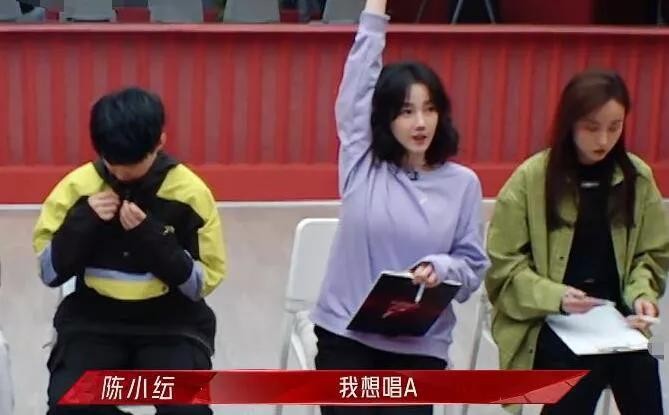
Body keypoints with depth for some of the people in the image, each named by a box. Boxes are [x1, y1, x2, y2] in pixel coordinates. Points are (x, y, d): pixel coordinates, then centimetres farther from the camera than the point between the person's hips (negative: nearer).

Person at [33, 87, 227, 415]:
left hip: (171, 323, -1)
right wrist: (82, 222, -16)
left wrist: (152, 235, -21)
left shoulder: (190, 192, -8)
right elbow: (50, 273, 2)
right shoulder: (77, 187, -4)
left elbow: (203, 282, -6)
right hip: (93, 319, 2)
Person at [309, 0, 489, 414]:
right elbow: (359, 79, -5)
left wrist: (440, 269, -18)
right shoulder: (362, 164, 0)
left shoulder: (463, 183, 1)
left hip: (420, 344, 0)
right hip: (347, 334, 0)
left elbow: (474, 267, 2)